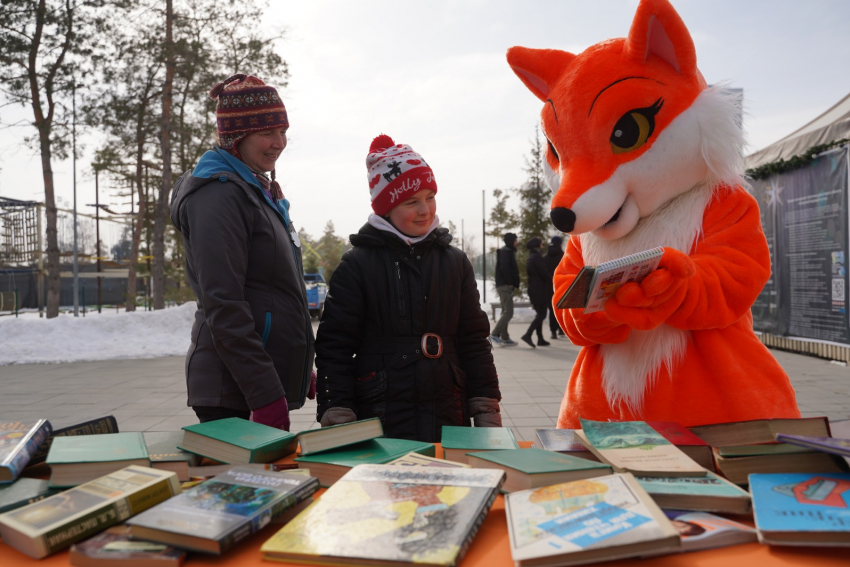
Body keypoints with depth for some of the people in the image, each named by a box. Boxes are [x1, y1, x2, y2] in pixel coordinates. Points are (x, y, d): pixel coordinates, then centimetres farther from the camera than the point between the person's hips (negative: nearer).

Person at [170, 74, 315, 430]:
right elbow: (223, 307, -21)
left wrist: (298, 374, 20)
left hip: (271, 383, 9)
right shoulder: (219, 194, -14)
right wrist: (266, 396, -23)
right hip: (234, 395, -9)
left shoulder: (258, 190, 16)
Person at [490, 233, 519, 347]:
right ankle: (494, 334, -13)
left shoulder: (507, 251, 20)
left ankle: (504, 338, 14)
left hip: (504, 286, 10)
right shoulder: (506, 251, -10)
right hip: (505, 286, -10)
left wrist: (513, 283, 13)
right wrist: (511, 282, -16)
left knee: (506, 312, 11)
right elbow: (505, 268, -21)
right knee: (508, 313, -12)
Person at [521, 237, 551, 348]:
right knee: (541, 315, -7)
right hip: (540, 290, -9)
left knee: (539, 314, 13)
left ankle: (540, 339, 15)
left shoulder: (529, 258, 15)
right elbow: (544, 273, -17)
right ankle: (527, 335, -17)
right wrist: (551, 282, -1)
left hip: (532, 288, 9)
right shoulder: (537, 257, -14)